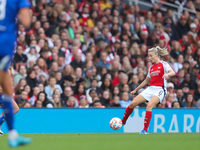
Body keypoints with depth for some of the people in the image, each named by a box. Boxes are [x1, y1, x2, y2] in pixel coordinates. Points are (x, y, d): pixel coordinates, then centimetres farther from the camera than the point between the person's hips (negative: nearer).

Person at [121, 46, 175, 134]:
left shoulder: (163, 64, -1)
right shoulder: (151, 68, 19)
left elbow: (172, 72, -17)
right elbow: (146, 81, 29)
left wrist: (167, 74, -40)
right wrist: (135, 90, 30)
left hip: (159, 90, -7)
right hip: (150, 89, 7)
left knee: (149, 105, -30)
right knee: (132, 104, -3)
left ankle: (145, 130, -26)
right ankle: (123, 121, 18)